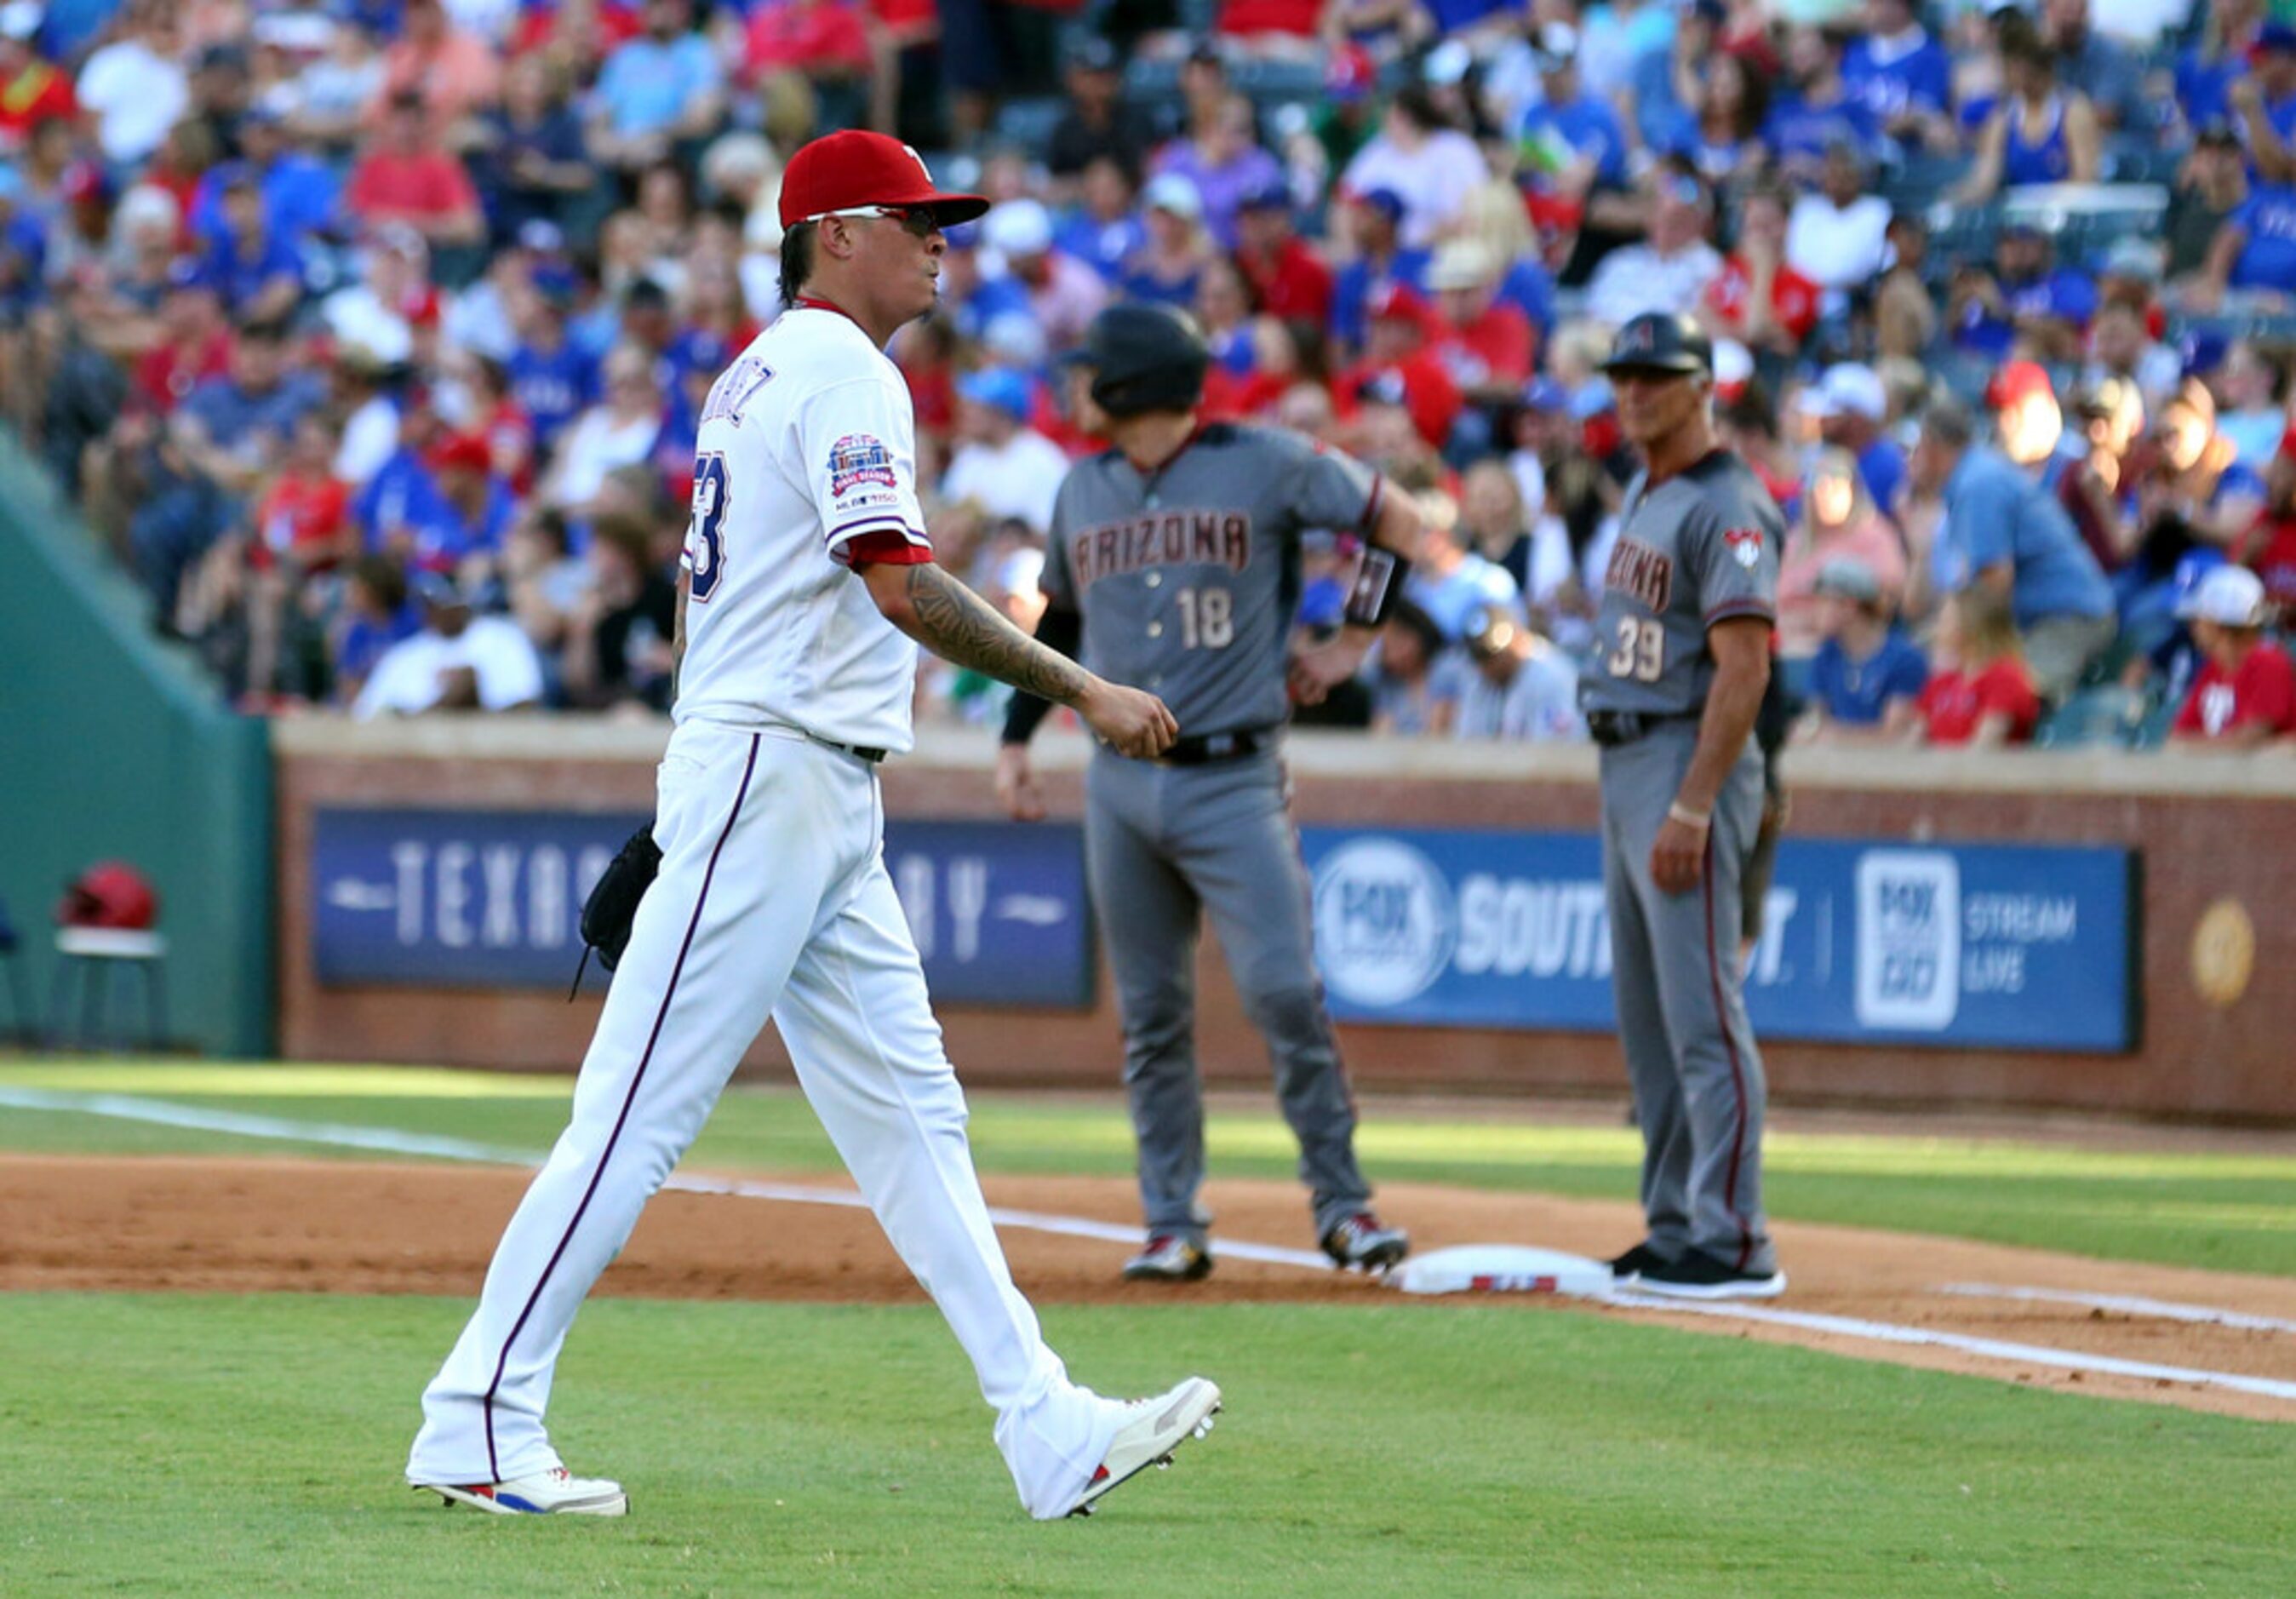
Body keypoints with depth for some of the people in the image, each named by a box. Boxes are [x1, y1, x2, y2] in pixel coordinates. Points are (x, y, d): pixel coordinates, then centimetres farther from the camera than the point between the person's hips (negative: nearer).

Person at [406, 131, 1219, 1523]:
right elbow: (899, 585, -23)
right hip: (772, 779, -11)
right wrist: (1081, 692, -22)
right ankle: (478, 1426, -5)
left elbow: (700, 593, 23)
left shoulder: (758, 374, 19)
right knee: (645, 1109, -8)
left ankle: (1051, 1434, 4)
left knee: (912, 1117, 6)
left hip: (827, 818, 11)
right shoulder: (843, 370, -12)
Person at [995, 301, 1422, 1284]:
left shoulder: (1265, 465, -4)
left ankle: (1341, 1202, -1)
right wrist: (1016, 739, 17)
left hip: (1231, 779, -5)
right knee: (1150, 1016, 5)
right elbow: (1059, 616, 24)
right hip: (1120, 786, 5)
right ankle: (1173, 1227, 10)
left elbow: (1395, 522, 6)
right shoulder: (1084, 490, 12)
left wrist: (1354, 641, 1)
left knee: (1284, 991, -13)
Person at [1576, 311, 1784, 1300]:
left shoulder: (1727, 510, -15)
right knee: (1646, 1015, 12)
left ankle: (1732, 1244, -13)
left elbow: (1743, 671, -21)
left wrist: (1692, 808, -25)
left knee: (1700, 1008, -12)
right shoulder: (1644, 494, 15)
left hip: (1688, 762, -10)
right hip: (1624, 764, 10)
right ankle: (1675, 1227, 18)